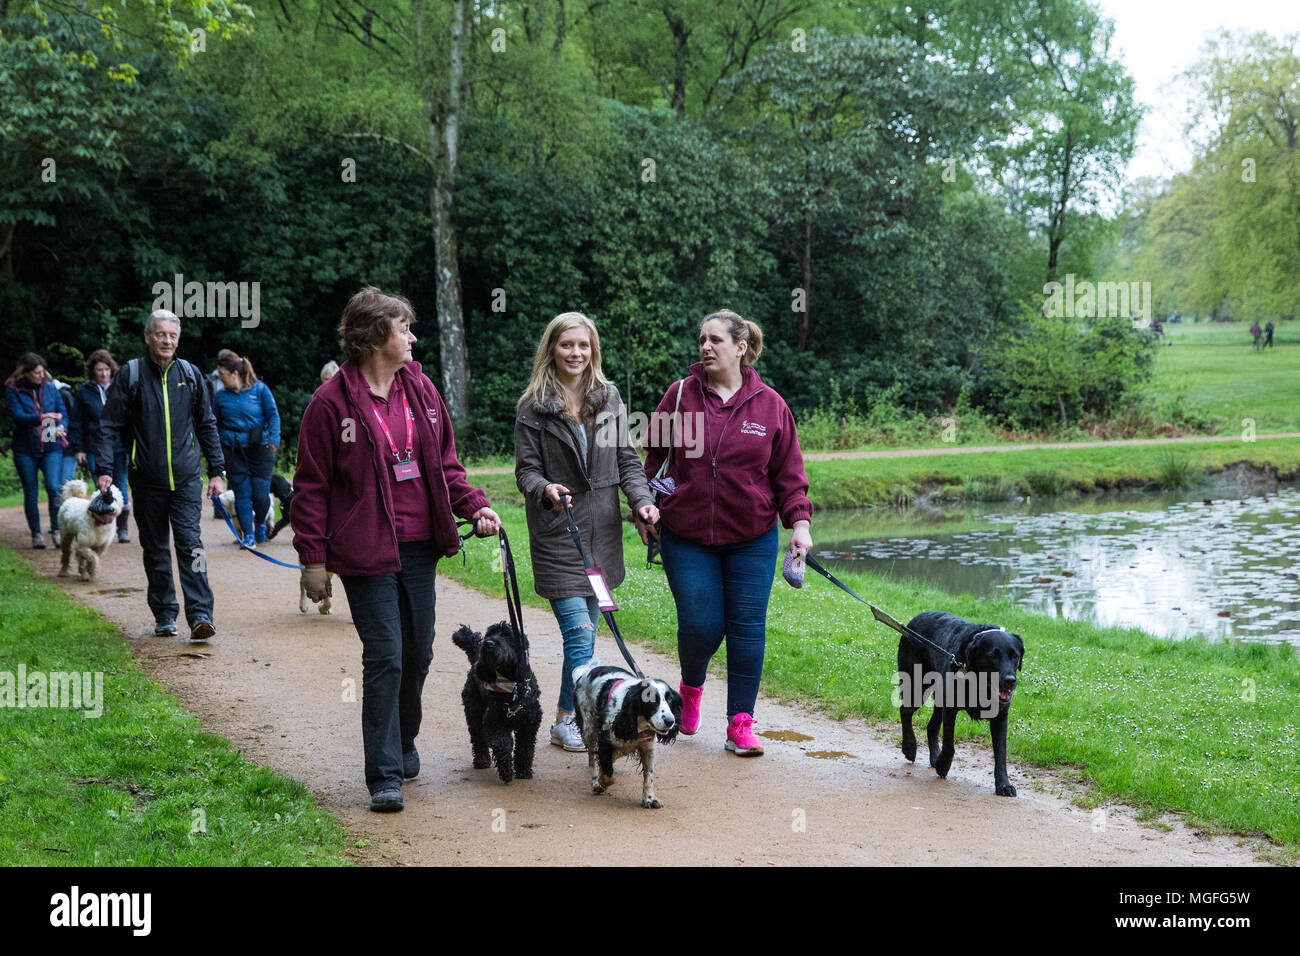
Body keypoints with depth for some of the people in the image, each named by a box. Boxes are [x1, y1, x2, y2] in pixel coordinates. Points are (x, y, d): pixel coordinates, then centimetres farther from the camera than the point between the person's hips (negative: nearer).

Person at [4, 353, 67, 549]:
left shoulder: (50, 387, 7)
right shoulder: (13, 390, -3)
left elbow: (63, 412, 9)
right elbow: (18, 416, -15)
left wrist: (61, 427, -13)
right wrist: (43, 417, -29)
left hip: (51, 448, 1)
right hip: (25, 450, -1)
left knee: (53, 487, -17)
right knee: (31, 494, 5)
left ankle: (56, 530, -5)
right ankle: (36, 534, 17)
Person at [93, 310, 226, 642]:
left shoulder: (191, 375, 7)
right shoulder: (130, 375, 0)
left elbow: (207, 425, 15)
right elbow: (108, 425, 1)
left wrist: (217, 470, 11)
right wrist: (103, 468, -9)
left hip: (186, 479, 0)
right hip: (147, 481, 0)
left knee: (190, 544, -10)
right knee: (155, 551, 8)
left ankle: (200, 615, -14)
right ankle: (164, 616, 19)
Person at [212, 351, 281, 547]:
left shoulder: (260, 389, -2)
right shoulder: (222, 396, 7)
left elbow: (273, 415, -2)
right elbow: (216, 425, 15)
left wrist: (273, 439, -15)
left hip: (259, 449, -2)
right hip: (233, 450, 2)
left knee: (260, 493, -4)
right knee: (242, 493, -1)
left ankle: (260, 523, 26)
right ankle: (248, 535, 7)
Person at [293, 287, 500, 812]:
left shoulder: (421, 389, 9)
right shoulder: (332, 402, -9)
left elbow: (445, 463, 17)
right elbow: (311, 487, -6)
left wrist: (475, 506, 3)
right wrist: (313, 558, -8)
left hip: (419, 546, 6)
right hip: (367, 551, -6)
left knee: (418, 652, 12)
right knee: (385, 656, -7)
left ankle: (403, 742, 35)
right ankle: (384, 775, 0)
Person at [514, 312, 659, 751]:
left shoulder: (609, 399, 9)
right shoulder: (534, 407, -2)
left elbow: (627, 459, 10)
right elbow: (526, 469, -3)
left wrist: (642, 499, -7)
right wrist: (544, 489, -25)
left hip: (602, 530, 4)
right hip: (557, 533, -4)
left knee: (589, 628, 9)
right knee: (579, 633, -12)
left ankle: (570, 717, 20)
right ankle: (565, 722, -4)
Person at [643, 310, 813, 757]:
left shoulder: (770, 405, 0)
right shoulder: (680, 395, -1)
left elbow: (789, 472, 4)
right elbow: (653, 453, 8)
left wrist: (799, 522, -4)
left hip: (752, 539, 1)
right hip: (687, 538, 0)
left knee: (747, 627, 0)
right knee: (700, 626, -4)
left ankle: (741, 724, 9)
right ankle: (691, 688, 29)